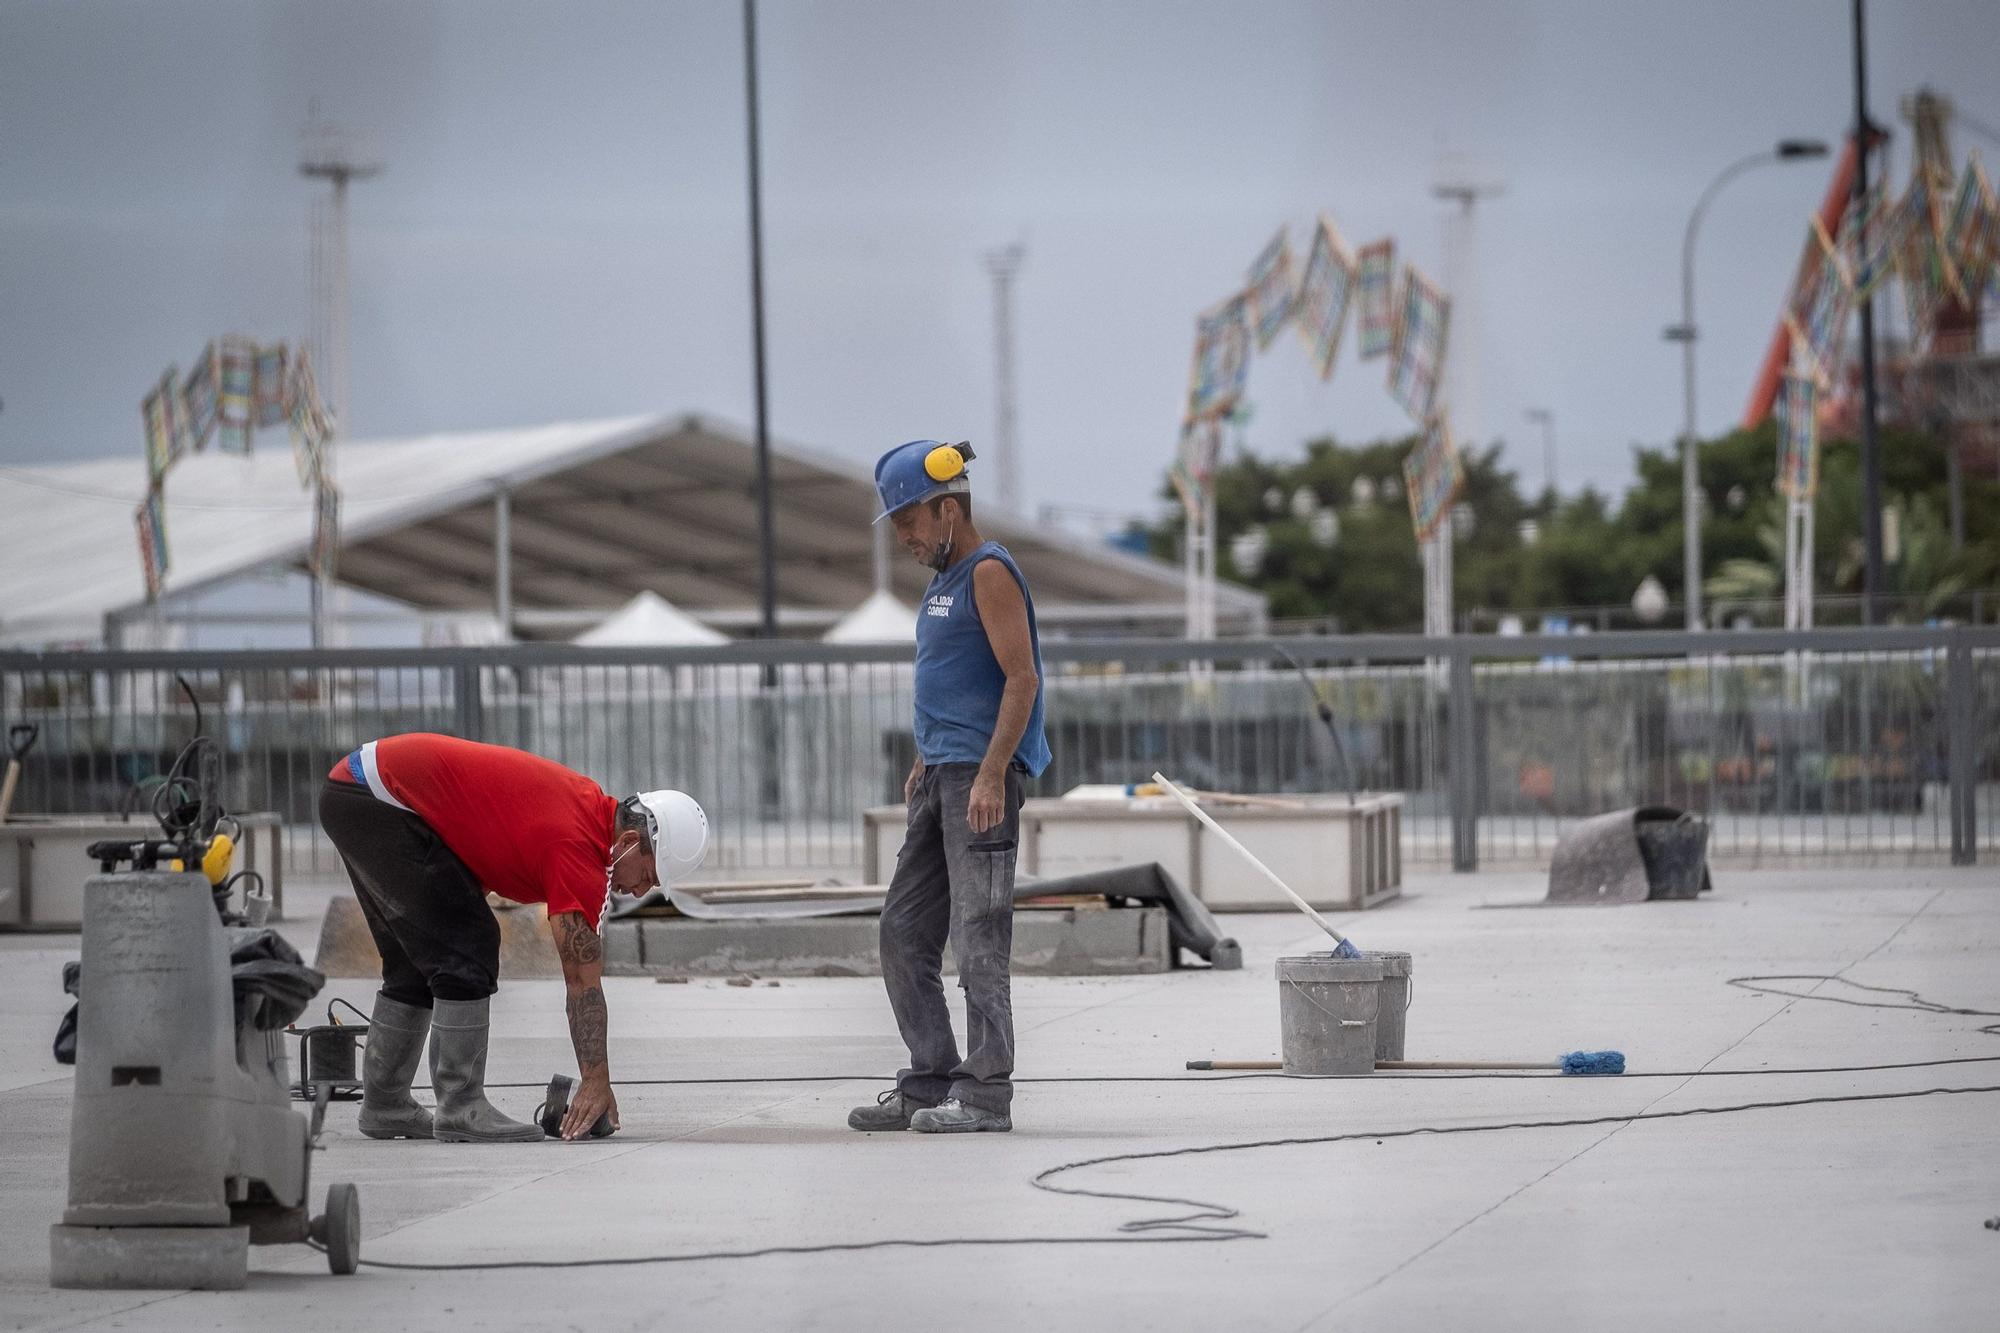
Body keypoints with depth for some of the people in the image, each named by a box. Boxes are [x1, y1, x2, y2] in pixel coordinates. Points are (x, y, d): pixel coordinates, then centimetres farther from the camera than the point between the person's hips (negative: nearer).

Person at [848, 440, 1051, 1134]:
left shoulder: (990, 573, -10)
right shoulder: (944, 581, 20)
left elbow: (1021, 680, -17)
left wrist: (991, 775, -23)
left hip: (979, 773, -10)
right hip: (940, 777, 10)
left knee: (978, 936, -9)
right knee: (903, 933, 9)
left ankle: (985, 1091, -8)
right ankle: (930, 1081, 14)